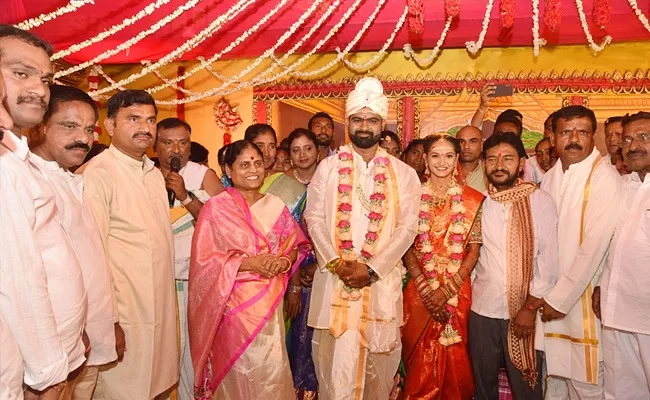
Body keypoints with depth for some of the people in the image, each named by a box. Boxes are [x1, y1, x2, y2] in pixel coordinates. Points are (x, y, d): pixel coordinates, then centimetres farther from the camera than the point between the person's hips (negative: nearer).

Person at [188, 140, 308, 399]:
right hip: (235, 303, -4)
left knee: (272, 368, 8)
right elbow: (203, 261, -10)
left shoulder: (275, 205, 6)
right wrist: (247, 263, -19)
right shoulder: (215, 207, -7)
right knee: (241, 370, 4)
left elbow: (295, 246, 11)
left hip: (270, 300, 4)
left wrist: (284, 261, -11)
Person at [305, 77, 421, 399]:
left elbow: (407, 228, -1)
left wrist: (371, 268, -12)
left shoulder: (403, 173, 6)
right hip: (334, 279, 0)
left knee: (380, 358, 11)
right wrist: (338, 264, -12)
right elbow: (315, 219, 1)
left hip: (382, 279, 1)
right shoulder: (327, 168, 7)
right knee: (336, 360, 1)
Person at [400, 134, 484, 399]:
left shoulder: (472, 200, 1)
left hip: (457, 291, 0)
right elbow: (407, 247, 0)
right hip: (420, 290, 1)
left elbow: (474, 250, -2)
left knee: (454, 360, 10)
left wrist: (448, 289, -11)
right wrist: (426, 287, -10)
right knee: (420, 362, 10)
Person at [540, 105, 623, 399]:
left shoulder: (604, 177, -12)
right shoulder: (550, 177, 8)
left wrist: (560, 298, -15)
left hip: (583, 295, -5)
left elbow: (595, 244, -18)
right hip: (550, 293, 6)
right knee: (554, 374, 16)